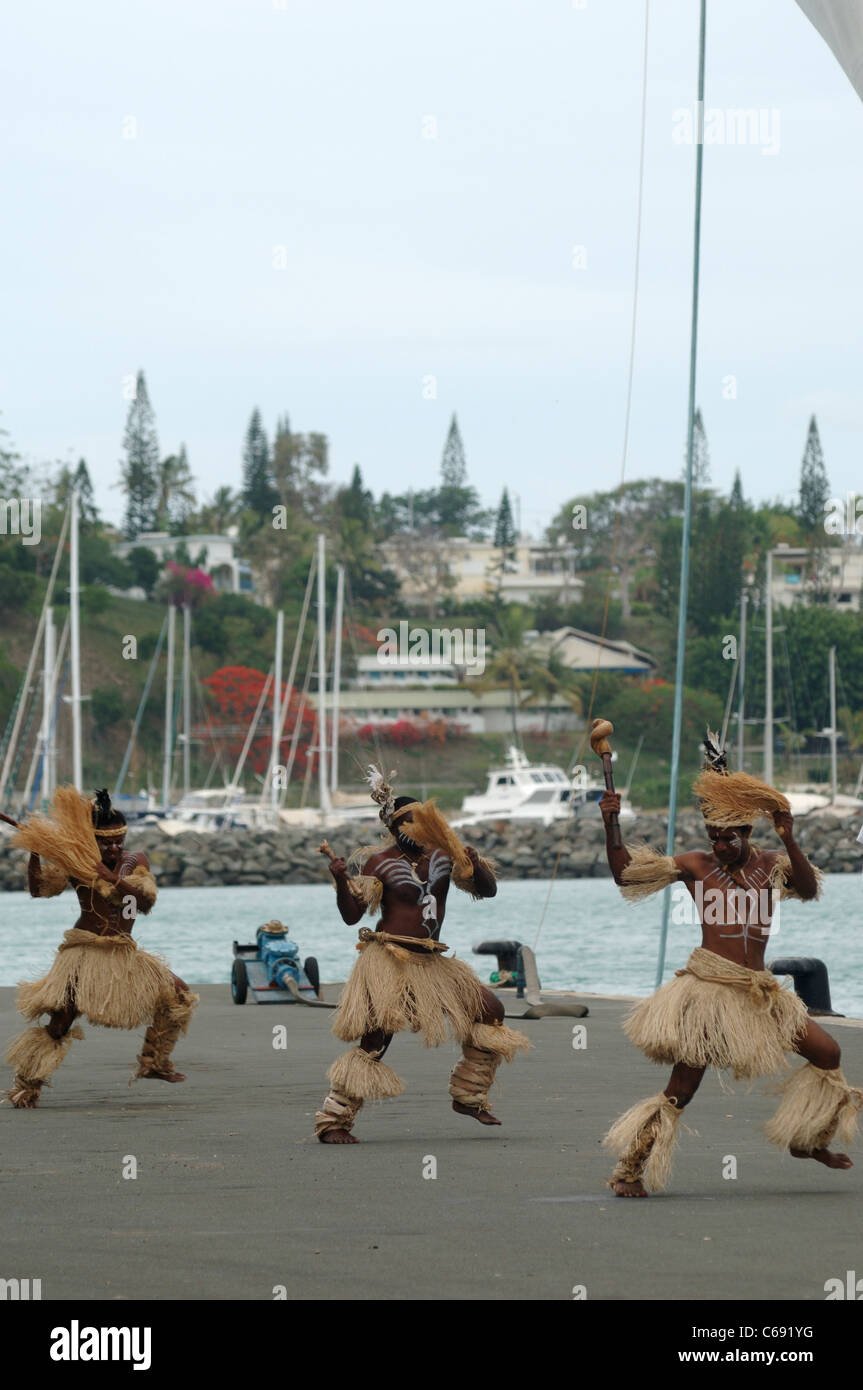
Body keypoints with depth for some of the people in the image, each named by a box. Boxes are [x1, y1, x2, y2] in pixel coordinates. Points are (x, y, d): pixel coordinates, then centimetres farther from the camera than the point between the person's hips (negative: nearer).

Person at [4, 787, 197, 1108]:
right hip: (86, 953, -5)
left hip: (124, 955, 5)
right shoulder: (75, 865, -4)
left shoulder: (135, 863, 5)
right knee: (59, 1022, -17)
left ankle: (153, 1063, 19)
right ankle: (25, 1086, -7)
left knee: (177, 994, 6)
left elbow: (146, 900, -11)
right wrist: (35, 852, -25)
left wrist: (111, 877, -23)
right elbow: (39, 888, -11)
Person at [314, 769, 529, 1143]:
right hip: (388, 963, -6)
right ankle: (332, 1122, -10)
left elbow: (487, 890, 9)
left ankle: (467, 1097, 18)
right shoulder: (380, 863, -5)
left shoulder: (442, 856, 9)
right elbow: (351, 915, -11)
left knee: (490, 1011, 5)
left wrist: (475, 865, -11)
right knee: (374, 1042, -16)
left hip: (431, 962, 7)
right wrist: (341, 881, -28)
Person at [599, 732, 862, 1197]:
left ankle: (807, 1140, 26)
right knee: (681, 1089, -11)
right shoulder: (695, 866, 0)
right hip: (709, 988, -4)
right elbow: (626, 873, -2)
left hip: (759, 992, 4)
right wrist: (611, 826, -15)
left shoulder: (771, 864, 7)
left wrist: (788, 844, -26)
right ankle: (629, 1170, -3)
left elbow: (809, 889, -12)